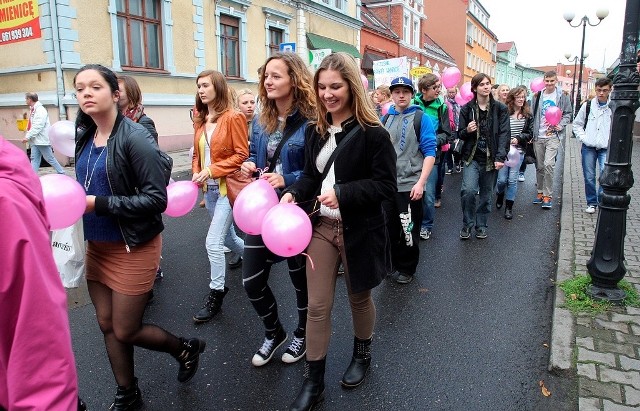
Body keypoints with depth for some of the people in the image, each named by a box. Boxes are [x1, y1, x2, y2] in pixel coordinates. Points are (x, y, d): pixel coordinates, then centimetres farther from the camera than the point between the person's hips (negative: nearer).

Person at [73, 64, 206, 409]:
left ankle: (186, 348, 33)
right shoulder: (85, 139, 4)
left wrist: (98, 204, -24)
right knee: (107, 325, 15)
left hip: (134, 248, -7)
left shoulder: (135, 138, -18)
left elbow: (156, 199, -22)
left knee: (125, 331, 4)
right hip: (97, 245, 7)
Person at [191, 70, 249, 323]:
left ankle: (216, 295, 7)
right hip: (209, 188, 7)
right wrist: (196, 173, -4)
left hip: (228, 187, -7)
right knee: (227, 236, 20)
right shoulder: (200, 119, 9)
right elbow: (197, 153, 15)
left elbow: (242, 154, -14)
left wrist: (212, 170, -19)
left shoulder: (233, 117, -11)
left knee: (213, 242, -9)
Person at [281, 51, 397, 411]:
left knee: (359, 297, 18)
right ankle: (314, 382, 23)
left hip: (359, 230, -4)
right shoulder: (316, 131, 5)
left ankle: (362, 355, 47)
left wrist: (342, 194, -28)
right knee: (318, 306, 7)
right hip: (322, 226, 5)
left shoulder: (373, 133, -14)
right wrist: (293, 193, -10)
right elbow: (311, 175, 10)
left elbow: (386, 185, -16)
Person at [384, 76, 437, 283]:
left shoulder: (421, 118, -6)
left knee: (409, 230, 6)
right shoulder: (386, 118, 8)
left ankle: (407, 268, 25)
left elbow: (430, 153, -10)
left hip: (410, 185, -4)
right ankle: (392, 261, 35)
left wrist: (420, 183, -18)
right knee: (390, 227, 15)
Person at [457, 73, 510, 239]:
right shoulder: (467, 109, 2)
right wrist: (467, 130, -15)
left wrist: (500, 157, -14)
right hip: (472, 157, -1)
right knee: (468, 190, -17)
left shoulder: (500, 108, 2)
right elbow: (461, 135, 9)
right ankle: (467, 224, 4)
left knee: (486, 194, 9)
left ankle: (481, 225, 26)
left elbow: (504, 133, -4)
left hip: (491, 158, 1)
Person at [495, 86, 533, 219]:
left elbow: (530, 134, 4)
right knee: (502, 179, 1)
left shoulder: (528, 115, 4)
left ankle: (509, 207, 13)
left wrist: (518, 138, -13)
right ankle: (500, 195, 35)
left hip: (518, 151, 2)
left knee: (512, 180, 2)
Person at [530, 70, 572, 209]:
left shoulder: (562, 96, 4)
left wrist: (561, 125, -9)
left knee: (548, 164, -16)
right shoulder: (537, 96, 8)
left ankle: (548, 195, -7)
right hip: (538, 136, 3)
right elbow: (531, 113, 12)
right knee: (539, 166, 10)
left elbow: (568, 114, 6)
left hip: (553, 136, -3)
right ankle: (540, 192, 24)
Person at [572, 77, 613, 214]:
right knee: (589, 177, 6)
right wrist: (583, 138, 0)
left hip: (606, 149, -1)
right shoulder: (587, 106, 4)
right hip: (588, 148, 2)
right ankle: (591, 203, 20)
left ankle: (602, 201, 5)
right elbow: (577, 124, 11)